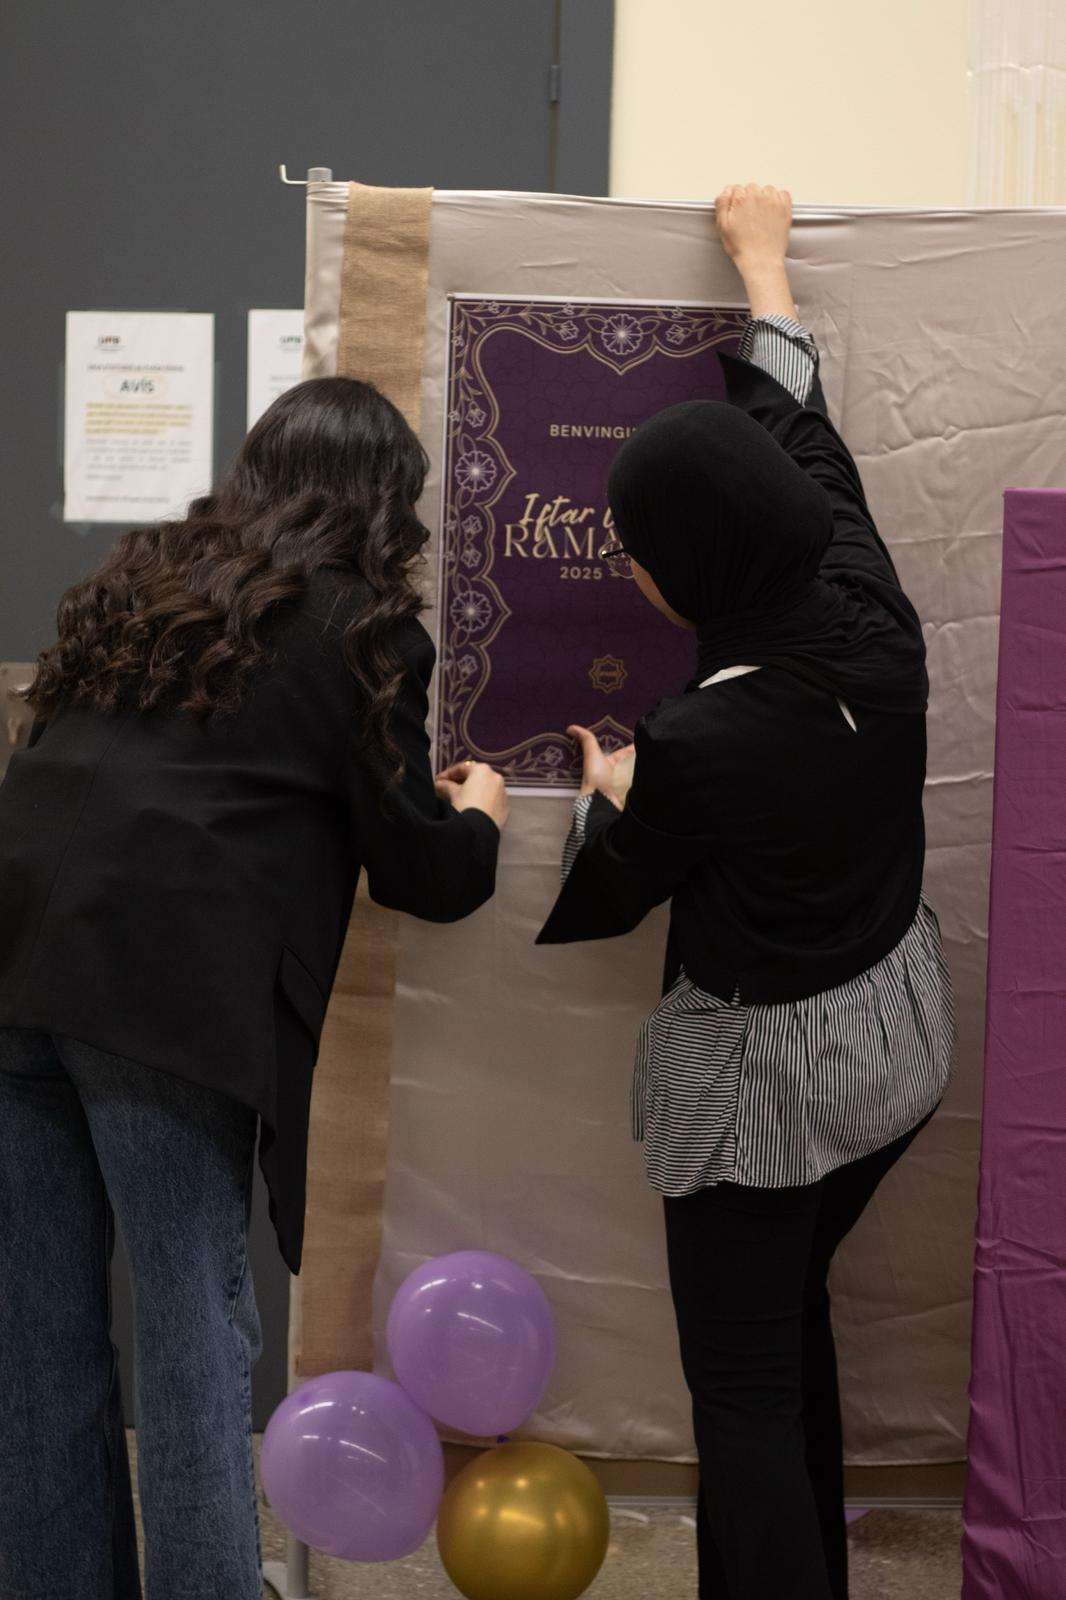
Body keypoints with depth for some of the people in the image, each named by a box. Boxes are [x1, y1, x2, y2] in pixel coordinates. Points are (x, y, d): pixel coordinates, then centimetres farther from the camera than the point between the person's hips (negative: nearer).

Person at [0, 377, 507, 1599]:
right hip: (167, 990, -6)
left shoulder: (143, 578, 22)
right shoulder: (362, 631, 5)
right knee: (194, 1327, 3)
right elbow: (419, 872, 9)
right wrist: (478, 817, 31)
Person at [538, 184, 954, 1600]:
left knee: (744, 1383, 5)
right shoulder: (874, 614, -14)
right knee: (791, 1318, 25)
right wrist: (763, 256, 19)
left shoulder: (699, 742, -30)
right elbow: (802, 434, 5)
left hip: (766, 1074, -7)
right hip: (896, 1036, 8)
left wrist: (608, 792, 11)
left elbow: (600, 897, -10)